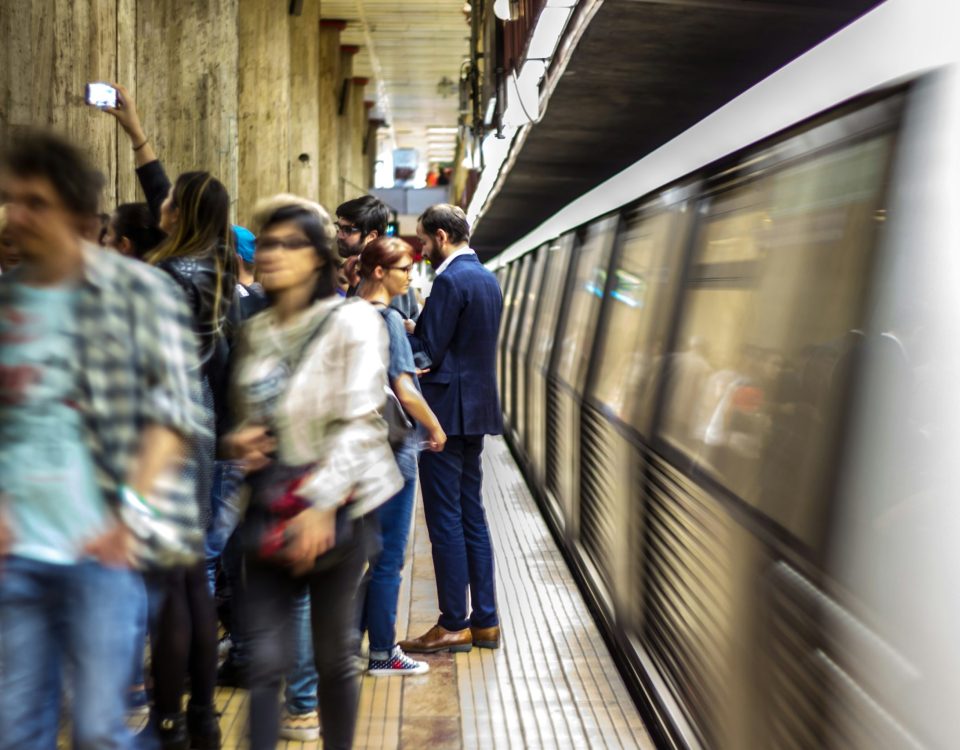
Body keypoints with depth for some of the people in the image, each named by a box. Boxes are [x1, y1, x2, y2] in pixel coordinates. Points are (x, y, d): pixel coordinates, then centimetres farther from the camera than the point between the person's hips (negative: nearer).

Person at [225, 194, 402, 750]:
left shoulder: (352, 322, -8)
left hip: (337, 507, -4)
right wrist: (239, 439, -2)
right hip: (270, 508, 4)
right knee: (266, 659, 0)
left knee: (334, 655, 7)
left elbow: (361, 422, -14)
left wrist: (321, 503, -21)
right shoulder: (256, 331, 9)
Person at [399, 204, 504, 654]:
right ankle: (484, 621, 18)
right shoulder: (487, 279, 14)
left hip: (448, 411, -9)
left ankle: (454, 625, 2)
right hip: (475, 410, 9)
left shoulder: (450, 281, -15)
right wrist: (415, 327, 11)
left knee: (445, 520, -3)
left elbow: (427, 351, -18)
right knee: (471, 516, 13)